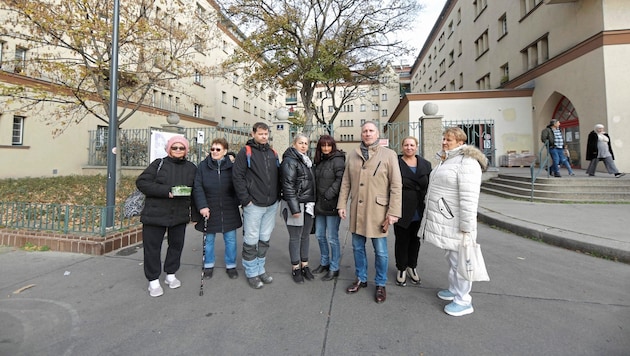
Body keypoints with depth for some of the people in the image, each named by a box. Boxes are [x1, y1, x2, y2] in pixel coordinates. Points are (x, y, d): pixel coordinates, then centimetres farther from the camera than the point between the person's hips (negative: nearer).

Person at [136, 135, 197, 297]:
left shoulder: (192, 168, 5)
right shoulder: (159, 164, -4)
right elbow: (141, 182, -11)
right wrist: (166, 191, -21)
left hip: (180, 215, 3)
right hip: (155, 214, -3)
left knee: (176, 244, 13)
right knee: (152, 247, 5)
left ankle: (170, 274, 32)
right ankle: (153, 280, 21)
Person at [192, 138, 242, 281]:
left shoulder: (232, 166, -2)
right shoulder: (203, 166, -4)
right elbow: (197, 187, -7)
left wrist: (236, 203, -4)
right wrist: (202, 206, -15)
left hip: (229, 211, 0)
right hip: (209, 210, 0)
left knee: (230, 239, 8)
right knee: (209, 239, 14)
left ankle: (231, 266, 26)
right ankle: (208, 265, 34)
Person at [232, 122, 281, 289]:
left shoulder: (273, 153, 13)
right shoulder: (245, 152, -4)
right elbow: (237, 177, -10)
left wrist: (277, 196, 9)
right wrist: (246, 200, -13)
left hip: (272, 205, 5)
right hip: (254, 205, -5)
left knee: (265, 239, 15)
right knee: (251, 241, 4)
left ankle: (260, 269, 30)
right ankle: (251, 273, 20)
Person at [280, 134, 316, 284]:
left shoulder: (306, 161, 14)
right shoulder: (289, 161, -11)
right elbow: (288, 187, -17)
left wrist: (312, 203, 15)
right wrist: (294, 208, -20)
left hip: (308, 205, 7)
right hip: (295, 205, -7)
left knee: (305, 236, 14)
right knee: (295, 237, 4)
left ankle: (304, 266, 28)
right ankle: (295, 268, 20)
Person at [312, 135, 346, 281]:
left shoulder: (337, 160, -9)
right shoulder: (319, 161, 14)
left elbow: (340, 179, -20)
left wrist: (329, 194, -21)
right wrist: (316, 200, 10)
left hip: (332, 205, -8)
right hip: (320, 204, 8)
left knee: (332, 237, 1)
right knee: (320, 235, 16)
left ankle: (334, 269, 16)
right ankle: (324, 263, 34)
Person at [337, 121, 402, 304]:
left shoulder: (389, 154, -4)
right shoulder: (353, 155, 8)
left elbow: (396, 185, -8)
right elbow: (345, 182, 10)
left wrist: (393, 211, -12)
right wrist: (342, 204, 5)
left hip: (378, 211, -4)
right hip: (356, 210, 4)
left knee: (380, 251, 9)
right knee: (357, 247, 16)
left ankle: (380, 284, 29)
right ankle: (361, 279, 36)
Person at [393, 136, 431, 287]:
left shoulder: (425, 165, 7)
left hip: (419, 212, 4)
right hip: (402, 211, -3)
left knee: (415, 240, 17)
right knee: (402, 240, 8)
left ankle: (412, 267, 35)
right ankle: (401, 269, 26)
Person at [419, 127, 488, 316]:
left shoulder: (467, 163, -18)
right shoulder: (446, 160, 14)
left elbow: (469, 198, -23)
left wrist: (466, 227, -22)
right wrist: (433, 217, 22)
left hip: (455, 223, -10)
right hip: (444, 221, 10)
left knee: (460, 261, 3)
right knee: (451, 258, 21)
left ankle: (463, 301, 18)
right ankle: (454, 290, 38)